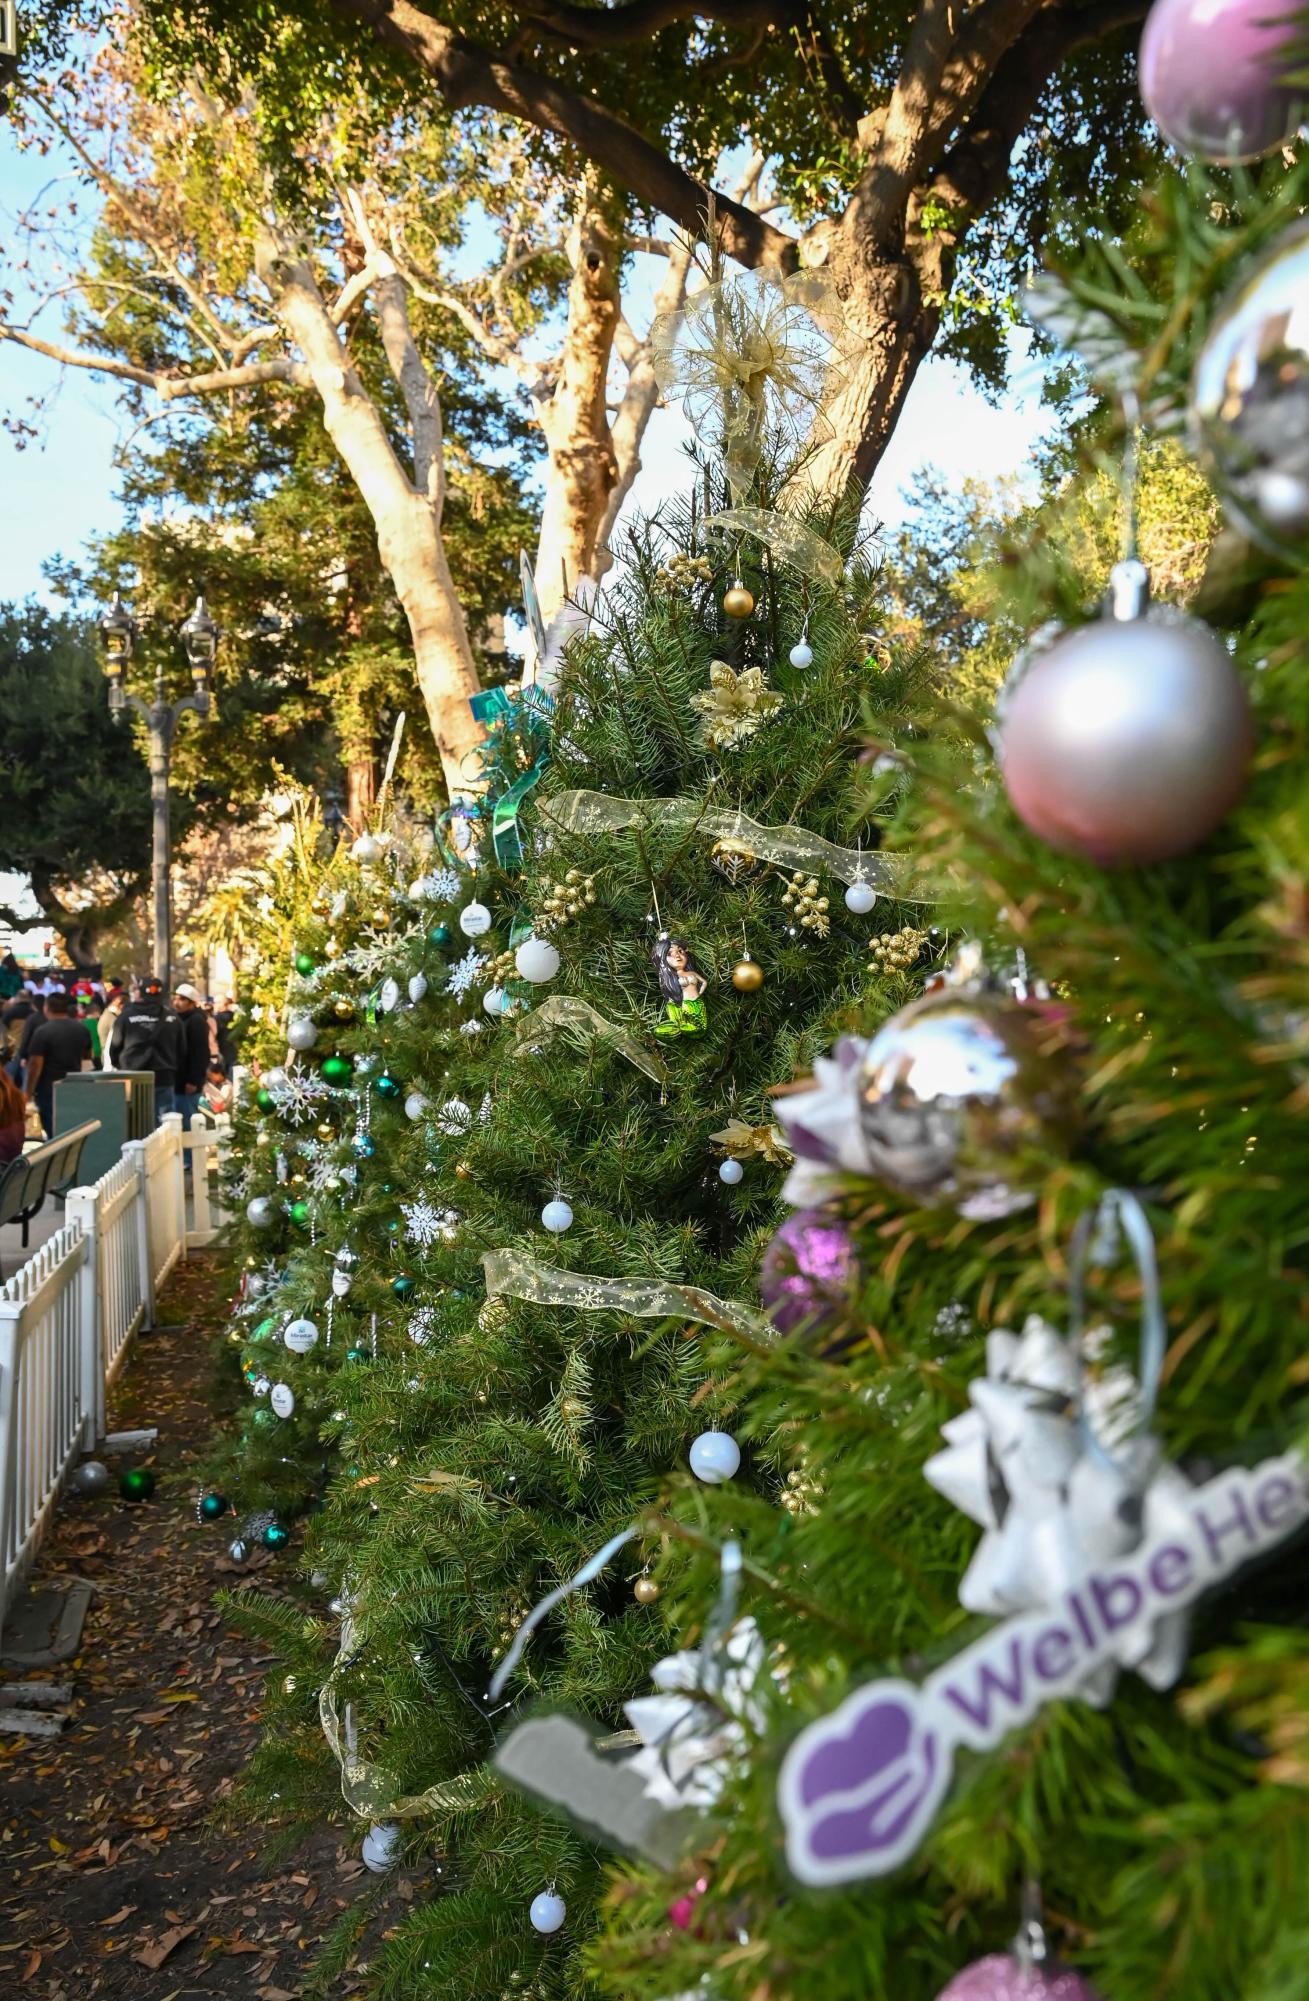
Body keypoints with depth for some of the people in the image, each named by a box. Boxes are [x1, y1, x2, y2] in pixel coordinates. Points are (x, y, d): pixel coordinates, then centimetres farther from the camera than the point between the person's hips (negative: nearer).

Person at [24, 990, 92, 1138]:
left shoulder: (42, 1032, -15)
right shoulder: (83, 1029, 3)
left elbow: (35, 1065, -16)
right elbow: (87, 1056, 19)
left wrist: (28, 1093, -9)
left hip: (48, 1091, -5)